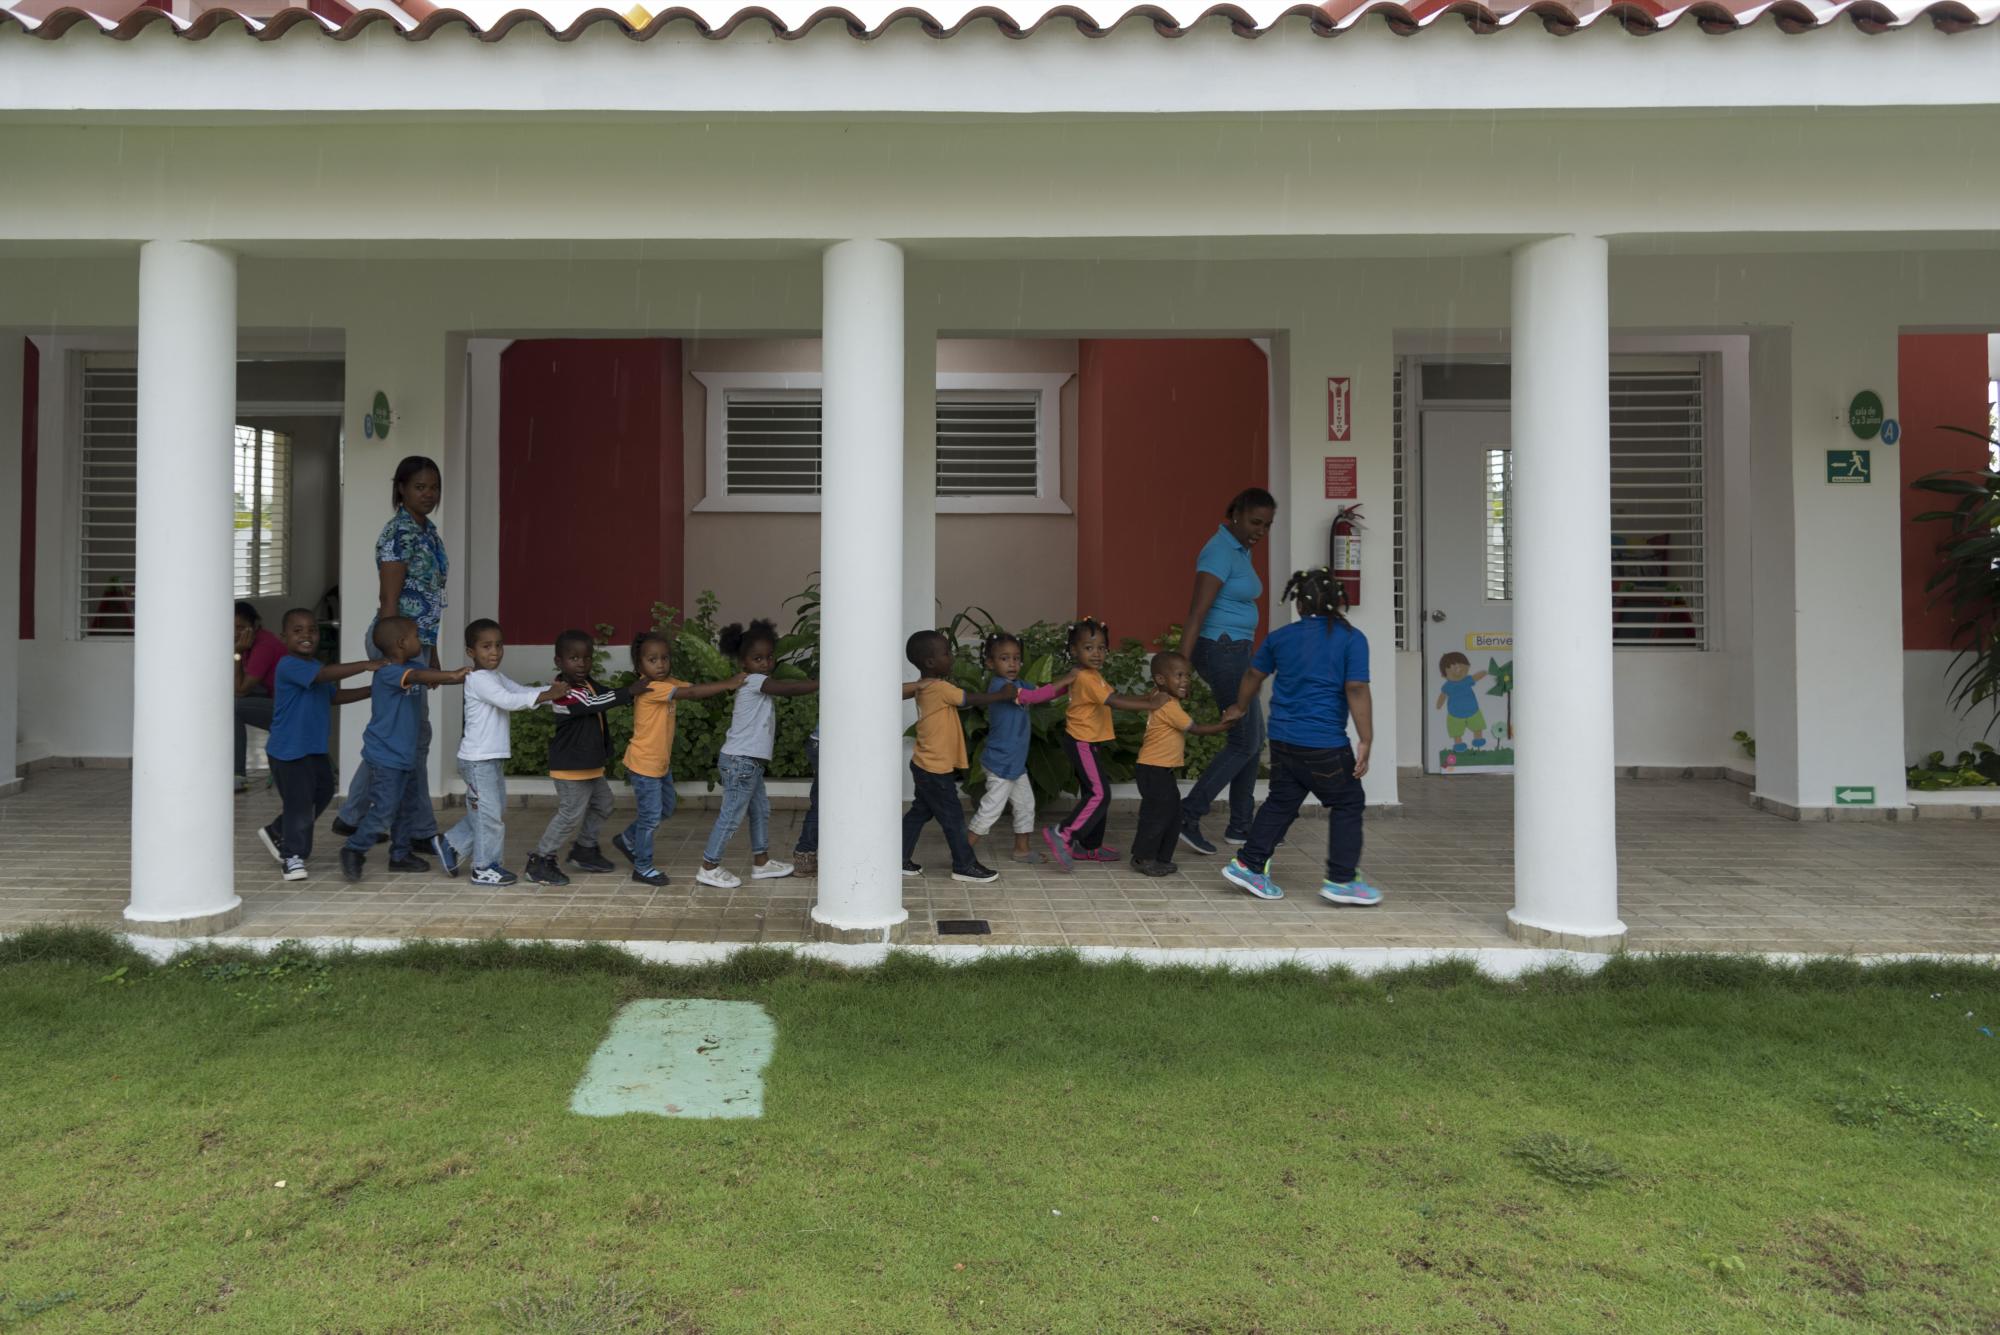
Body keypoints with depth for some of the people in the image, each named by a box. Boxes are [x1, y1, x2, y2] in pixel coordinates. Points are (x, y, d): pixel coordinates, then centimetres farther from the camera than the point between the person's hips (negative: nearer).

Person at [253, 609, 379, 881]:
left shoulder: (315, 666, 13)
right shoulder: (289, 666, -19)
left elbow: (334, 696, 18)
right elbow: (325, 674, -33)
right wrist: (365, 665, -36)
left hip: (315, 748, 10)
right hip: (289, 750, -10)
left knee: (322, 793, 18)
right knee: (300, 801, -5)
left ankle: (277, 832, 36)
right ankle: (293, 856, 11)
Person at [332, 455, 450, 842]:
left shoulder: (428, 532, 14)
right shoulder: (398, 534, -13)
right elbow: (390, 602, -16)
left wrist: (432, 654, 20)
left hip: (419, 642, 9)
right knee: (415, 735, -2)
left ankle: (352, 816, 23)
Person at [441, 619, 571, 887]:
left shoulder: (498, 677, 14)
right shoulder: (478, 679, -17)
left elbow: (523, 691, 8)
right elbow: (508, 701, -28)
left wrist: (553, 690, -9)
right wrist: (548, 695, -32)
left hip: (494, 759, 9)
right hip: (478, 759, -9)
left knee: (492, 812, 17)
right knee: (489, 813, -2)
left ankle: (452, 844, 30)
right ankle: (485, 867, 10)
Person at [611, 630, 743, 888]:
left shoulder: (668, 683, 3)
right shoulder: (650, 688, -25)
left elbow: (694, 690, -6)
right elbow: (691, 693, -32)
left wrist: (726, 684, -22)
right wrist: (728, 684, -32)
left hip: (661, 762, 9)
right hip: (644, 764, -9)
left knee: (665, 809, 21)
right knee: (651, 814, 1)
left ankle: (628, 839, 40)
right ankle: (643, 867, 16)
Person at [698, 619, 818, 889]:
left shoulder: (759, 685, 14)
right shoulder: (754, 681, -16)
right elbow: (791, 689, -26)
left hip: (749, 760, 10)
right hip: (741, 760, -10)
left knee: (760, 809, 18)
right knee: (732, 814, -3)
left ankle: (762, 862, 27)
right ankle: (709, 868, 6)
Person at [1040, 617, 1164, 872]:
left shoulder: (1093, 676, 13)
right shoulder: (1086, 678, -21)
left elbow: (1116, 696, 14)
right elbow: (1114, 702, -30)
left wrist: (1147, 697, 2)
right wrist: (1150, 705, -30)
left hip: (1090, 743, 11)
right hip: (1082, 743, -11)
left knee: (1095, 793, 15)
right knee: (1100, 794, -14)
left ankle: (1090, 846, 23)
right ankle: (1063, 835, -14)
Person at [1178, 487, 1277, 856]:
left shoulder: (1240, 551, 13)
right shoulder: (1220, 553, -17)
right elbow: (1196, 614, -22)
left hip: (1233, 652, 10)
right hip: (1222, 651, -10)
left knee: (1253, 738, 14)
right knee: (1245, 741, -4)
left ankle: (1240, 826, 22)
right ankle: (1188, 813, -2)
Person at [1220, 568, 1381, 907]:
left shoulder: (1280, 637, 8)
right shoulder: (1351, 639, -6)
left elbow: (1253, 676, 20)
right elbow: (1357, 690, -13)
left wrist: (1239, 709, 36)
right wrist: (1366, 741, -11)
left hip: (1283, 738, 5)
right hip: (1324, 744, -5)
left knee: (1281, 802, 17)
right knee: (1347, 804, 9)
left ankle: (1248, 865, 17)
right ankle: (1341, 879, 10)